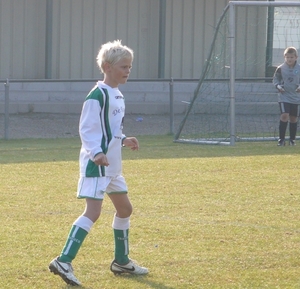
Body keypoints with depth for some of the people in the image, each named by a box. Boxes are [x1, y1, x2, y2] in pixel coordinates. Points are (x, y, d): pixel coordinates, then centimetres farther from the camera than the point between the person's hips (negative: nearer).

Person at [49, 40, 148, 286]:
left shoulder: (117, 95, 14)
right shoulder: (97, 96, -16)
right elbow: (87, 130, -19)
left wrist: (124, 141, 12)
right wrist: (96, 153, -31)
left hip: (112, 165, 10)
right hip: (96, 164, -10)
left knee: (124, 208, 18)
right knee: (93, 212, -18)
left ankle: (122, 261, 32)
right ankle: (64, 261, -22)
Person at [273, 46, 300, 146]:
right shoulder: (280, 68, -4)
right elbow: (275, 79, 5)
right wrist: (278, 86, -13)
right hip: (284, 96, -3)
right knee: (284, 116, -16)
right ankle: (281, 139, -9)